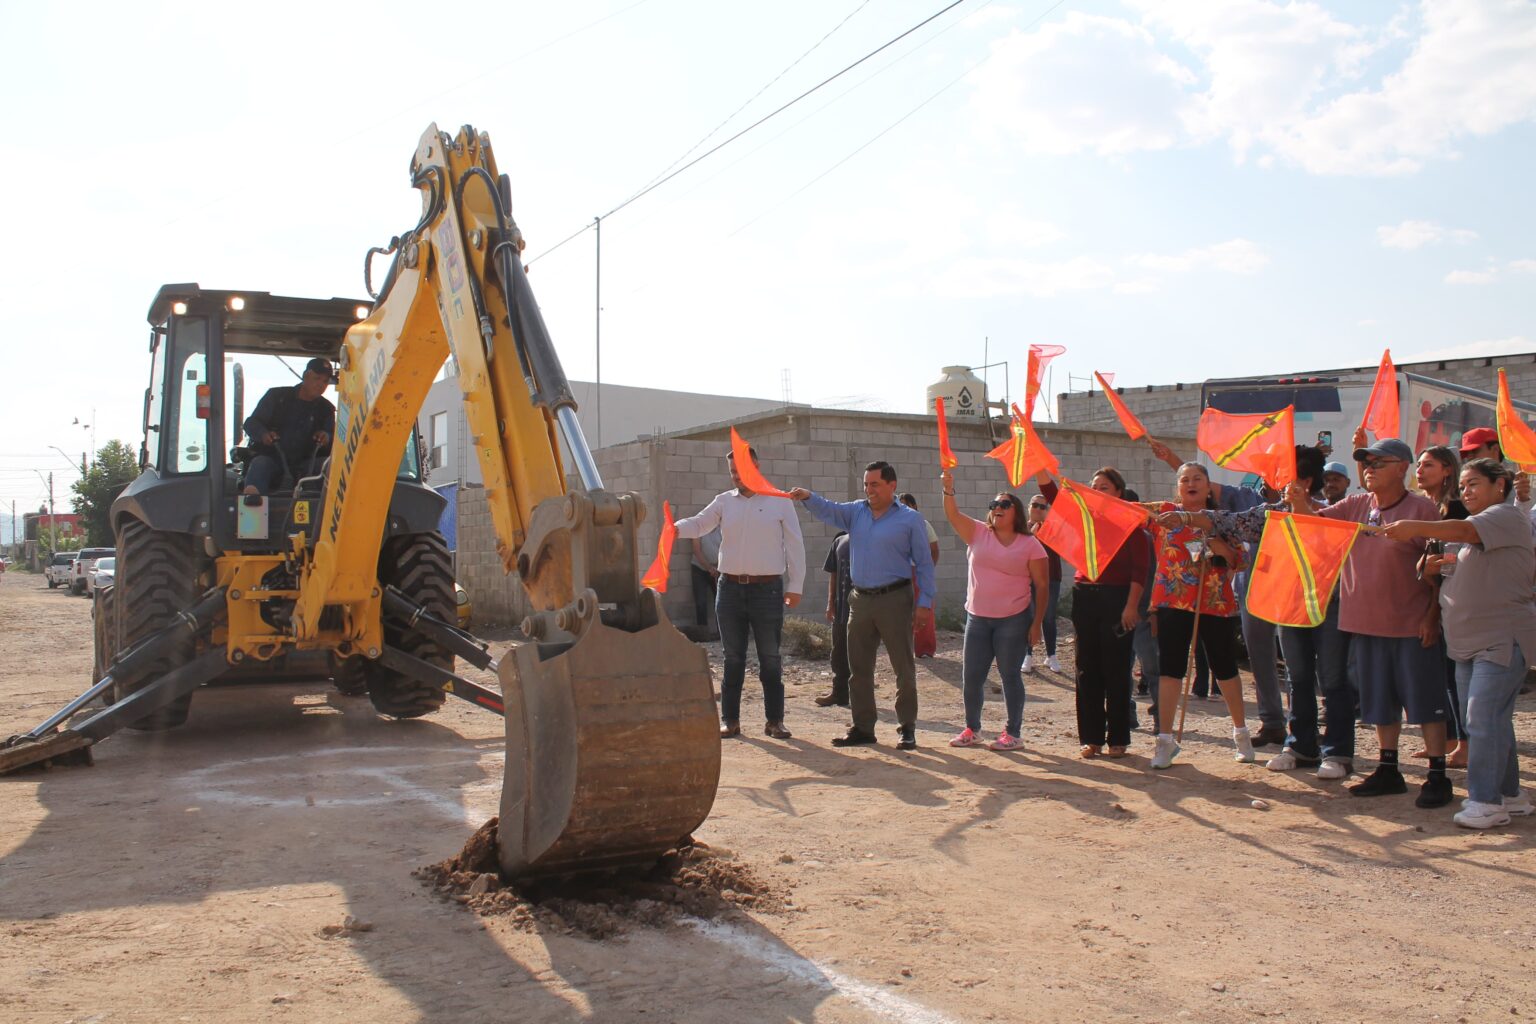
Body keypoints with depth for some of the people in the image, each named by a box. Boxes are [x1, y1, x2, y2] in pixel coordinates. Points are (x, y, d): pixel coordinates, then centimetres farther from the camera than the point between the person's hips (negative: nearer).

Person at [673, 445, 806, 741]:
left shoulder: (780, 502, 2)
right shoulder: (724, 501, 9)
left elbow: (794, 545, 1)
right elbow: (700, 523, -3)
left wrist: (795, 586, -4)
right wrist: (677, 528, -26)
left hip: (768, 588, -2)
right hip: (730, 587, 2)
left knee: (770, 658, 4)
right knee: (732, 658, 7)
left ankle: (774, 720, 12)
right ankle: (730, 719, 14)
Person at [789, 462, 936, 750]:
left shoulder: (910, 519, -2)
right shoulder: (856, 512, 11)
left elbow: (924, 564, -2)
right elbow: (828, 511, -3)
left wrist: (924, 602, -8)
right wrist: (808, 497, -24)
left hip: (894, 599, -5)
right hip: (861, 599, 5)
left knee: (904, 667, 1)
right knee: (858, 668, 9)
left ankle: (907, 728, 10)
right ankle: (862, 727, 18)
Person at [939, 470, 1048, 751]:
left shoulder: (1030, 545, -2)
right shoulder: (978, 533, 6)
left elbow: (1042, 586, -2)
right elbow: (952, 514, -7)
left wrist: (1037, 623, -7)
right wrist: (948, 488, -24)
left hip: (1013, 620, -3)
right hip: (977, 618, 4)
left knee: (1010, 676, 3)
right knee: (971, 676, 8)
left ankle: (1014, 733, 15)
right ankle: (972, 729, 24)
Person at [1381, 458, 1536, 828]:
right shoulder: (1470, 526, 21)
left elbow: (1465, 531, -27)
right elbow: (1460, 572, 25)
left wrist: (1416, 529, -40)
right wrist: (1436, 566, 2)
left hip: (1502, 638, -9)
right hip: (1468, 641, 9)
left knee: (1484, 718, -13)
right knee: (1484, 720, 13)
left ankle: (1486, 800, -8)